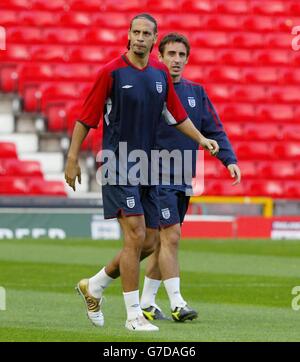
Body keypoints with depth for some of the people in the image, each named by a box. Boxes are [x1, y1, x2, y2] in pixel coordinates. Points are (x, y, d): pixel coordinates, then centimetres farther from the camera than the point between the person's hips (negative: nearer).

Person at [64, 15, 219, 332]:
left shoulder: (160, 73, 8)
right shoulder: (111, 72, -8)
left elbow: (176, 115, 19)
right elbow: (85, 119, -5)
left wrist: (201, 139, 7)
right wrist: (72, 160, -6)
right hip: (118, 164, -6)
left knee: (148, 243, 7)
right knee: (135, 236, -14)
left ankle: (93, 287, 27)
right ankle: (134, 315, -6)